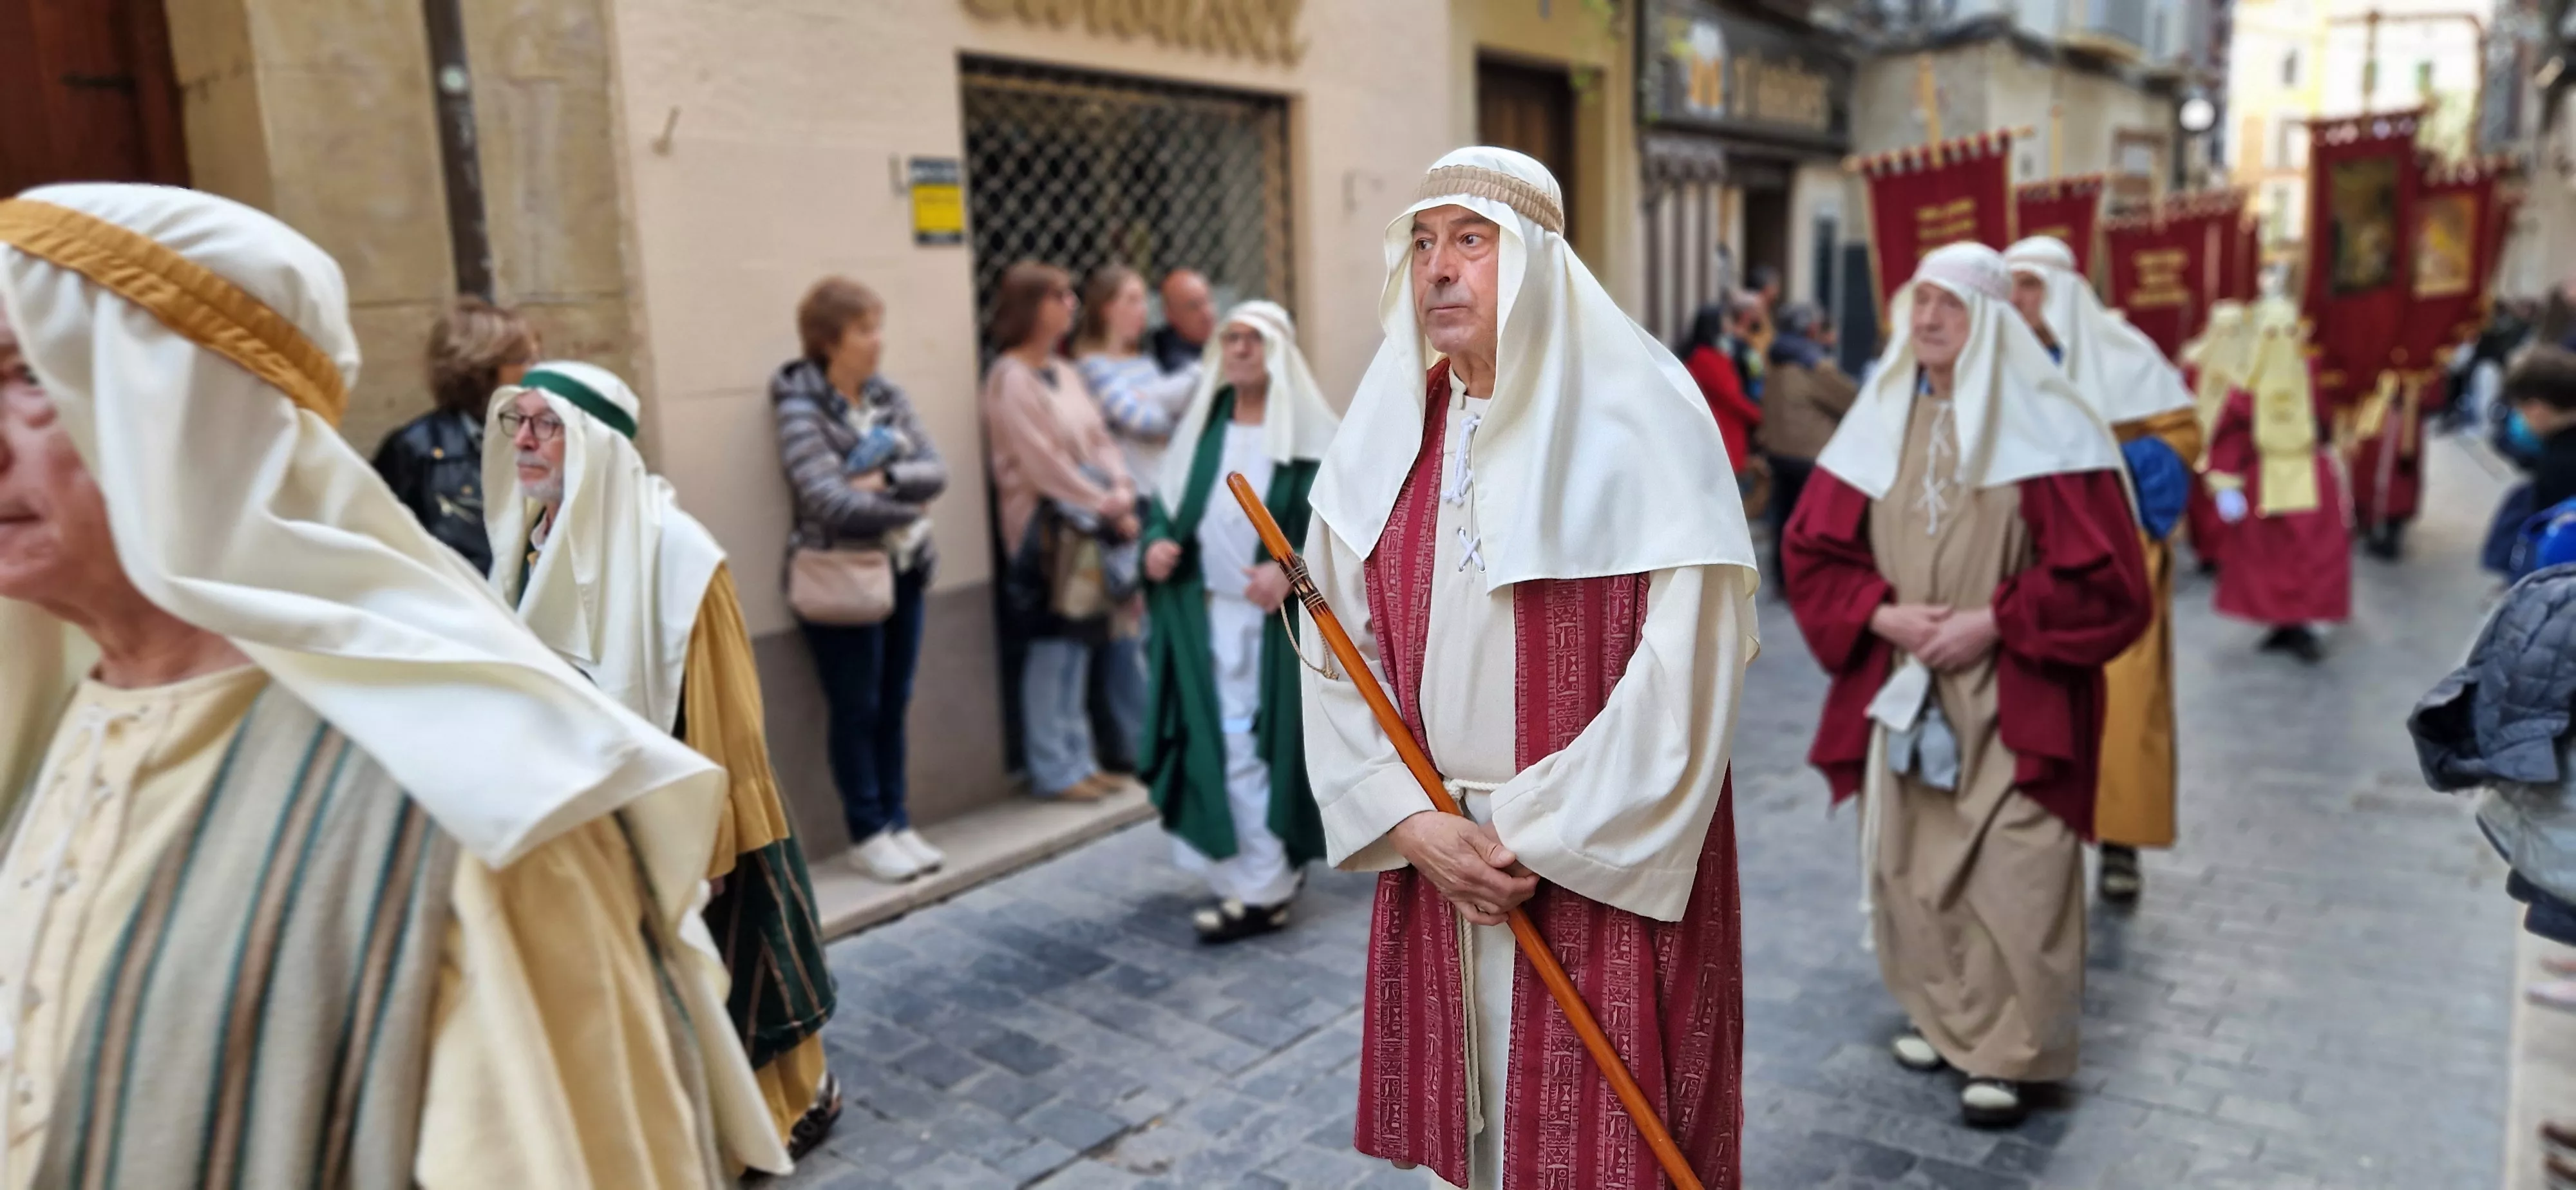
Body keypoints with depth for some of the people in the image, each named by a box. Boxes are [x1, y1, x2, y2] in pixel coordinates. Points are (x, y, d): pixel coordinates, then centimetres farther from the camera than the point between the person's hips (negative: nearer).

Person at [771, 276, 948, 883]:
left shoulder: (888, 396, 7)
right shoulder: (800, 409, -11)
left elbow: (936, 470, -2)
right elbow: (829, 501, -21)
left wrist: (884, 480, -19)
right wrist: (907, 509, -12)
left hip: (903, 571, 6)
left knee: (894, 706, 12)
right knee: (856, 710, 5)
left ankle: (898, 823, 23)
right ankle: (868, 835, 16)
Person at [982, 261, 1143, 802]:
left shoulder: (1064, 371, 15)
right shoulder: (1010, 377, -11)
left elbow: (1100, 439, 12)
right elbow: (1042, 460, -16)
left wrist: (1122, 494, -4)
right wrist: (1103, 506, -14)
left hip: (1089, 524, 8)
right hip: (1045, 526, -8)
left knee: (1079, 643, 12)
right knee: (1053, 647, -2)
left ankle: (1079, 758, 21)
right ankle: (1054, 770, 8)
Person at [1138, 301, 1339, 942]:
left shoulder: (1308, 432, -5)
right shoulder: (1204, 425, 12)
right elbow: (1167, 498, 16)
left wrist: (1292, 569, -24)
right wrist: (1157, 540, -5)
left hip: (1279, 618, -5)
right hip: (1208, 613, 5)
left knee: (1263, 743, -4)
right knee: (1215, 742, 7)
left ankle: (1263, 890, 6)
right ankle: (1265, 866, 22)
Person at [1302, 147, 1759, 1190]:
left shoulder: (1636, 418, -11)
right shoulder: (1389, 426, 3)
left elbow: (1686, 659, -15)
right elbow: (1340, 649, 3)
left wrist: (1546, 840, -13)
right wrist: (1410, 823, -8)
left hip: (1605, 860, -4)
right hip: (1434, 856, 4)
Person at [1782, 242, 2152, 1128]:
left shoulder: (2044, 427, -8)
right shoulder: (1879, 422, 4)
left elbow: (2103, 572, -9)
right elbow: (1812, 547, 6)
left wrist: (1991, 622, -15)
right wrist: (1885, 616, -9)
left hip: (2015, 696, -4)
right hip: (1905, 686, 4)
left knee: (2010, 876, -3)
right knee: (1909, 861, 11)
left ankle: (2007, 1051, 14)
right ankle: (1945, 1014, 31)